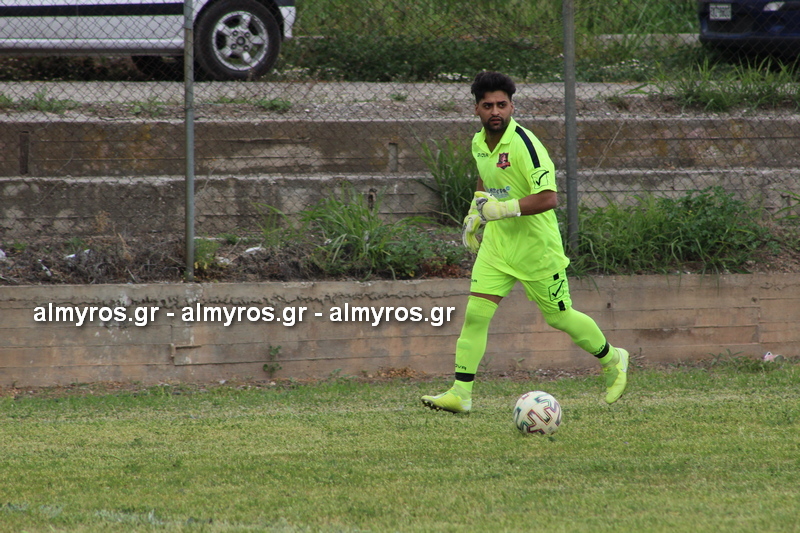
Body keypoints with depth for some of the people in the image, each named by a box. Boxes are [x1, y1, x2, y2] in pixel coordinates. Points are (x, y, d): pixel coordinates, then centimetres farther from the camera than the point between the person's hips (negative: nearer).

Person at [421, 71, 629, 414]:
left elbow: (548, 198, -25)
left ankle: (612, 360, 32)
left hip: (536, 244, -6)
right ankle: (460, 393, -7)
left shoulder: (524, 145, -21)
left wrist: (502, 208, -30)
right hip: (496, 243, 6)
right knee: (476, 312, -7)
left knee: (558, 316, 7)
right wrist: (474, 215, 17)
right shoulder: (479, 143, 3)